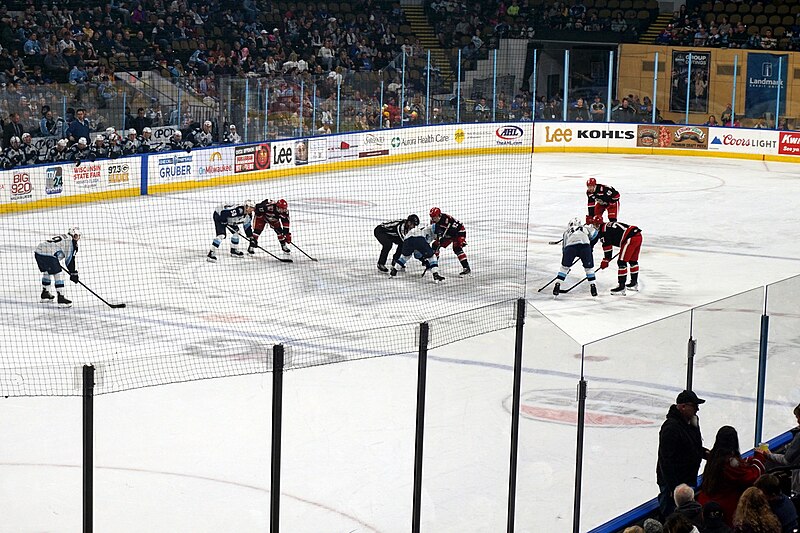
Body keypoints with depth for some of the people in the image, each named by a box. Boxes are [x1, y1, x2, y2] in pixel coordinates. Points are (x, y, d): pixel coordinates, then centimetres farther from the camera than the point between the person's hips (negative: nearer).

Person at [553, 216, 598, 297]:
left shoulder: (566, 232, 37)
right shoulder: (585, 228, 37)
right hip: (585, 243, -1)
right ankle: (592, 286, 11)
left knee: (565, 266, 19)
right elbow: (593, 233, 23)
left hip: (570, 245, 1)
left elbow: (563, 248, 37)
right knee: (589, 266, 17)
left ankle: (557, 284, 14)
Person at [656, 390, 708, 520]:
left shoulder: (691, 423, 6)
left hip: (689, 480, 10)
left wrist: (704, 452, 2)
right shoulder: (671, 427, -25)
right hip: (673, 483, -10)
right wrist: (673, 488, -26)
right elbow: (666, 460, -26)